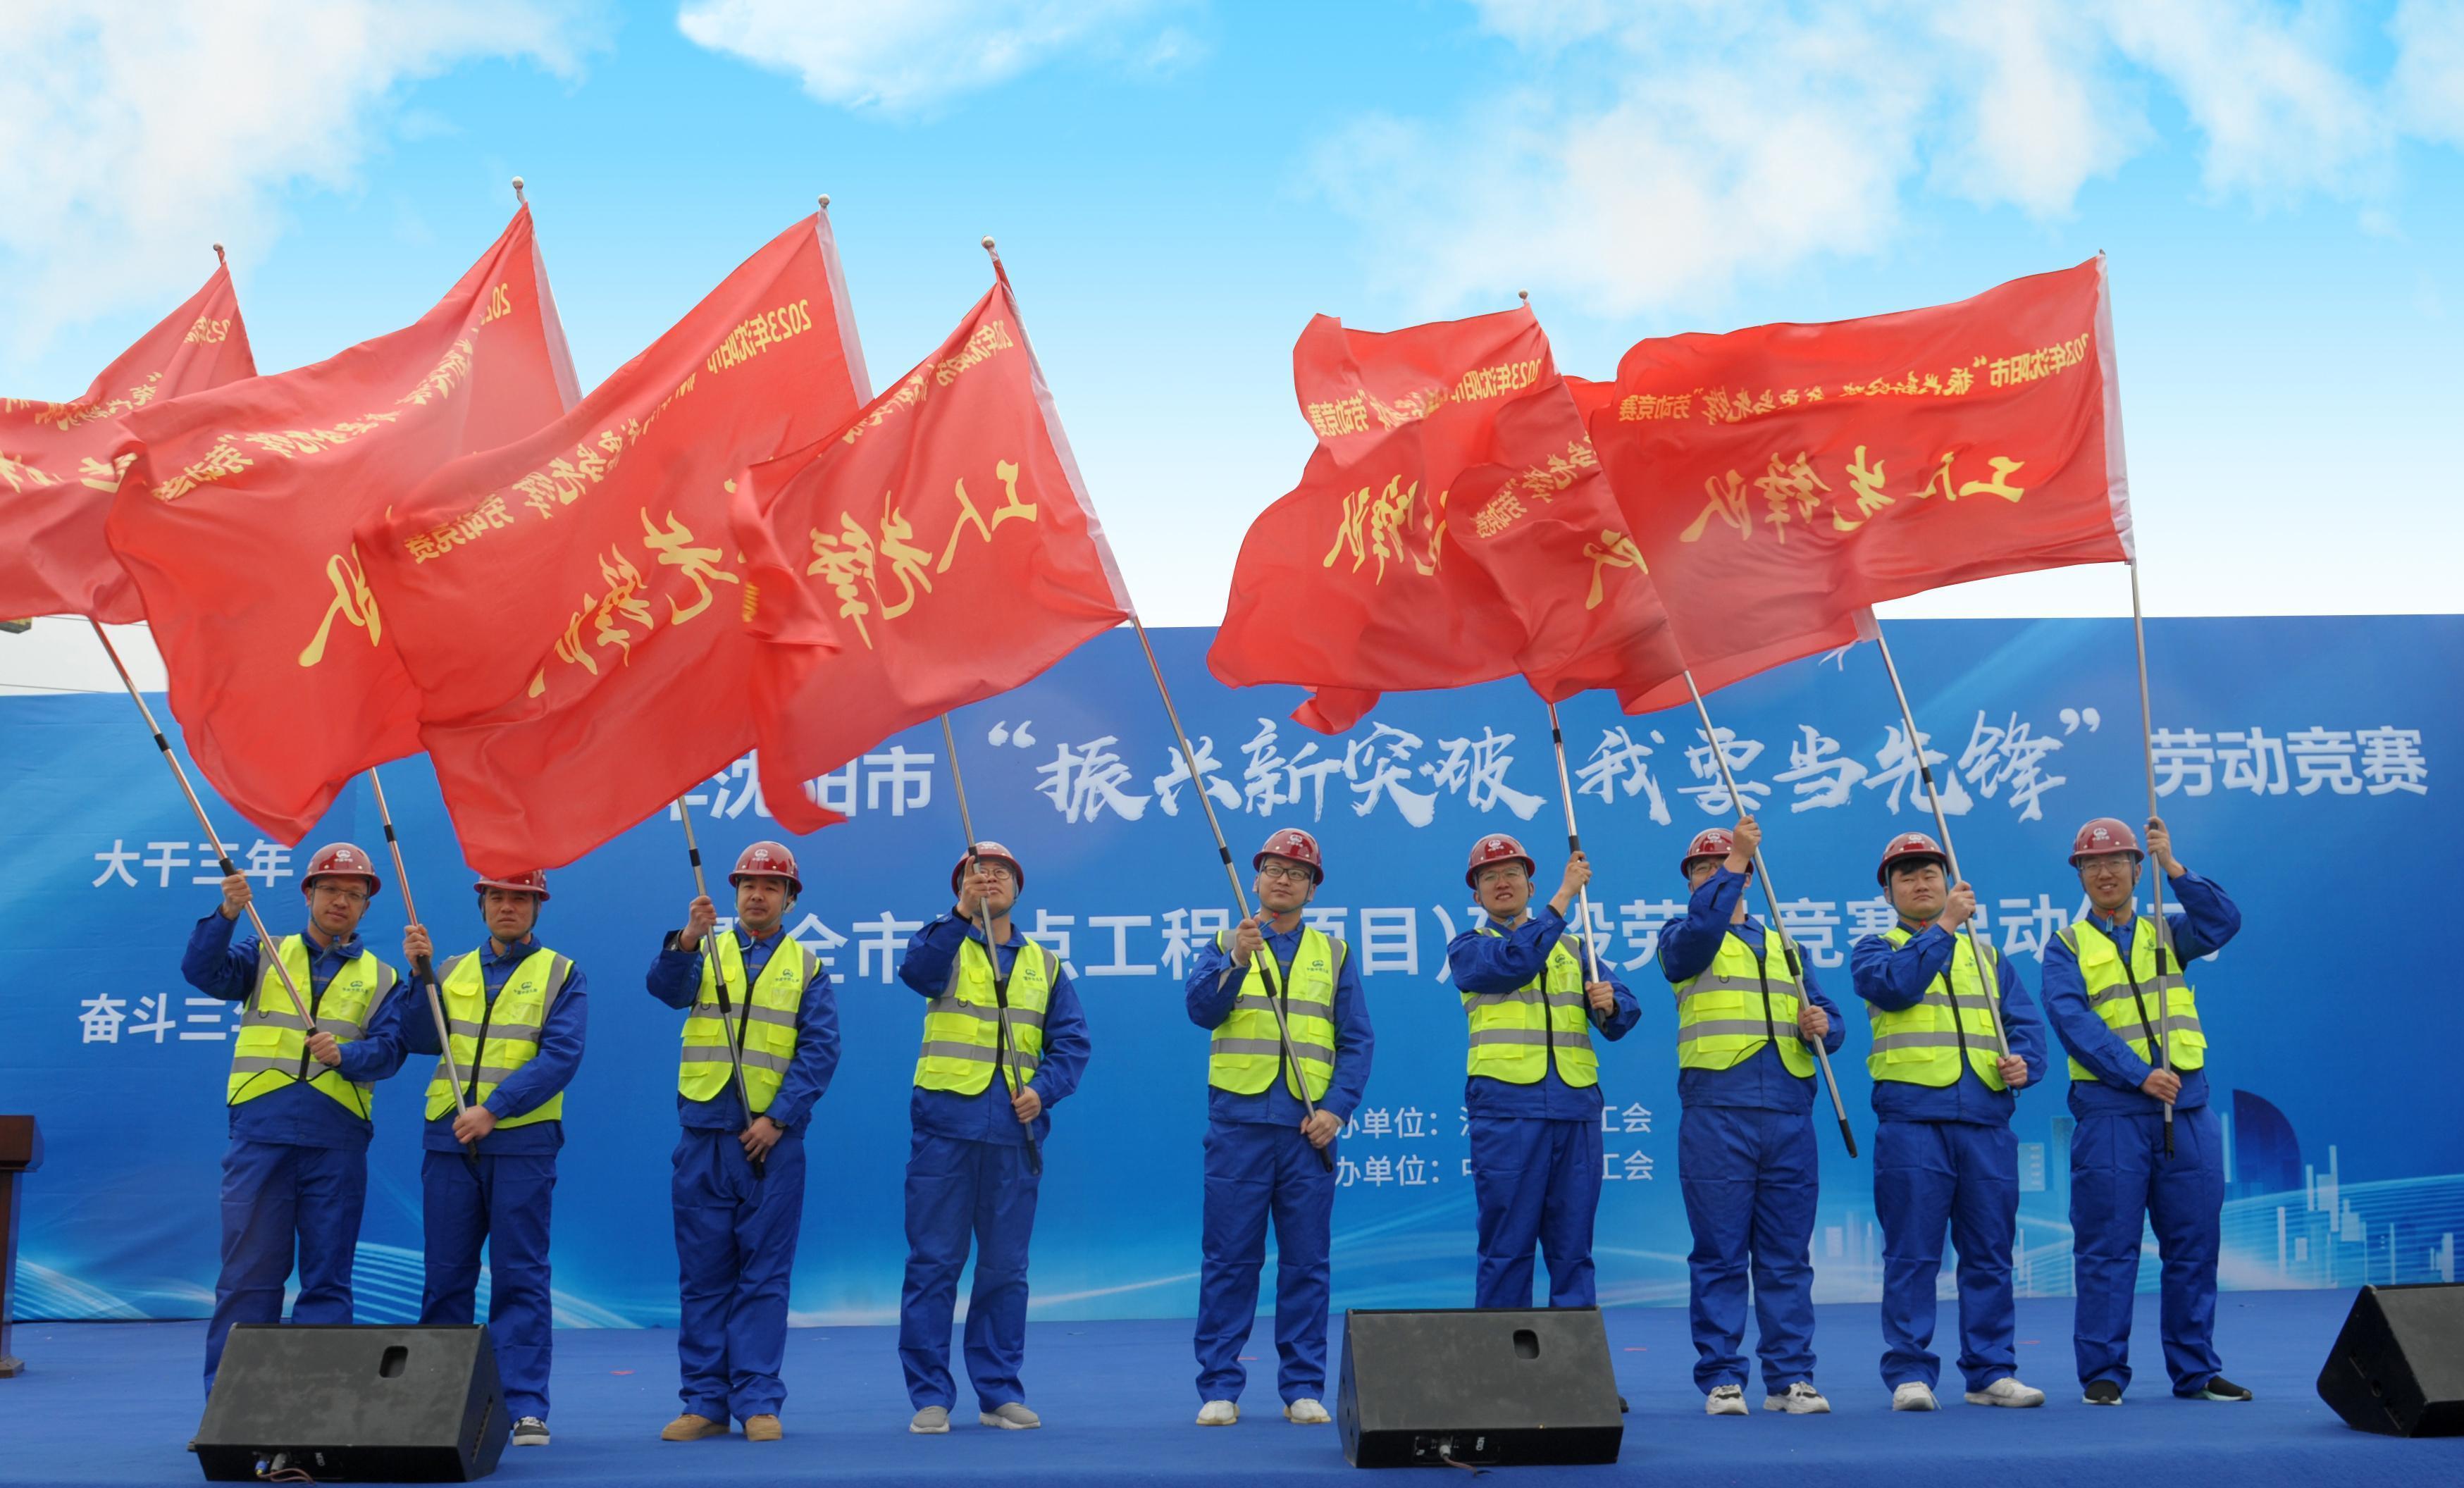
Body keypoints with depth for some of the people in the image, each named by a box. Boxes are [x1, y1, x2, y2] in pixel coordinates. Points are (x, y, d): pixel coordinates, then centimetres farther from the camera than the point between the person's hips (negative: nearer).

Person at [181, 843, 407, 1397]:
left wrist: (344, 1054, -20)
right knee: (248, 1272, 0)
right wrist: (227, 915, -17)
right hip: (260, 1131, 0)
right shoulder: (265, 955, 14)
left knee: (328, 1277, 3)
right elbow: (202, 971, -3)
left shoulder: (380, 978, 13)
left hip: (337, 1141, 1)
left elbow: (389, 1049, 0)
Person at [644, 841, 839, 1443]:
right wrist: (686, 942, -31)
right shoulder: (705, 950, 10)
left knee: (764, 1273, 1)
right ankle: (705, 1402, 11)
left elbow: (819, 1049, -1)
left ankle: (758, 1400, 5)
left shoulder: (806, 965, 8)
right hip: (705, 1132, 1)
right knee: (703, 1271, 5)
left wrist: (778, 1118, -11)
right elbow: (665, 987, -11)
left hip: (772, 1138, -1)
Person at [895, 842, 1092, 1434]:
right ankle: (929, 1396, 8)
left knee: (1005, 1268, 8)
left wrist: (1044, 1090, -8)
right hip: (945, 1124, -3)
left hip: (1014, 1132, 3)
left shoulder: (1044, 965, 15)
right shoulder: (947, 948, 6)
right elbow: (915, 969, -18)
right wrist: (962, 914, -31)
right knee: (934, 1262, 0)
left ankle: (1000, 1392, 17)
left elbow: (1071, 1041, 9)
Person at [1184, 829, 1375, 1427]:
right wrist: (1237, 961, -26)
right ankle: (1219, 1387, 7)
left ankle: (1303, 1386, 12)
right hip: (1238, 1123, -1)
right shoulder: (1225, 945, 9)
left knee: (1306, 1260, 4)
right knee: (1229, 1258, 0)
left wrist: (1336, 1108, -5)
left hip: (1309, 1128, 1)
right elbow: (1200, 1007, -9)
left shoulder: (1334, 954, 12)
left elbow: (1356, 1041, 7)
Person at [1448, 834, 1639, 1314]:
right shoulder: (1468, 949, 10)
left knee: (1573, 1247, 5)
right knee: (1506, 1245, -3)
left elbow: (1623, 1015, 10)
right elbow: (1513, 962, -13)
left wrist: (1609, 1005, -14)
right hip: (1505, 1108, -3)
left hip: (1576, 1109, 3)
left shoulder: (1572, 947, 21)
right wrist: (1565, 893, -11)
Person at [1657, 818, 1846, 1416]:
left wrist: (1822, 1026, -2)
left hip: (1788, 1113, 4)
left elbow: (1828, 1018, 20)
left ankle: (1790, 1376, 10)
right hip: (1716, 1110, -4)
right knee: (1720, 1252, -2)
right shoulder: (1682, 937, 10)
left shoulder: (1783, 946, 23)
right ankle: (1721, 1378, 3)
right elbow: (1700, 925, -15)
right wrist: (1733, 861, -16)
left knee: (1788, 1253, 5)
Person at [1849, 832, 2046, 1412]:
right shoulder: (1875, 949, 11)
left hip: (1987, 1122, 4)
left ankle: (1991, 1373, 14)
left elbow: (2026, 1022, 13)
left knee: (1990, 1254, 6)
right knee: (1912, 1255, -4)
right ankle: (1909, 1374, 1)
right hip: (1912, 1118, -3)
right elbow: (1894, 985, -12)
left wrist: (2024, 1062, -8)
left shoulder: (1988, 955, 22)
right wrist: (1944, 926, -9)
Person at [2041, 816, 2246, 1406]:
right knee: (2108, 1247, -2)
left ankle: (2196, 1371, 16)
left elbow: (2223, 923, -4)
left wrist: (2173, 868, -13)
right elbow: (2071, 1021, -8)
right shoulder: (2067, 948, 6)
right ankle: (2102, 1373, 4)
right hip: (2110, 1113, -3)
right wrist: (2139, 1074, -18)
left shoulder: (2167, 933, 15)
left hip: (2187, 1108, 3)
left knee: (2194, 1244, 7)